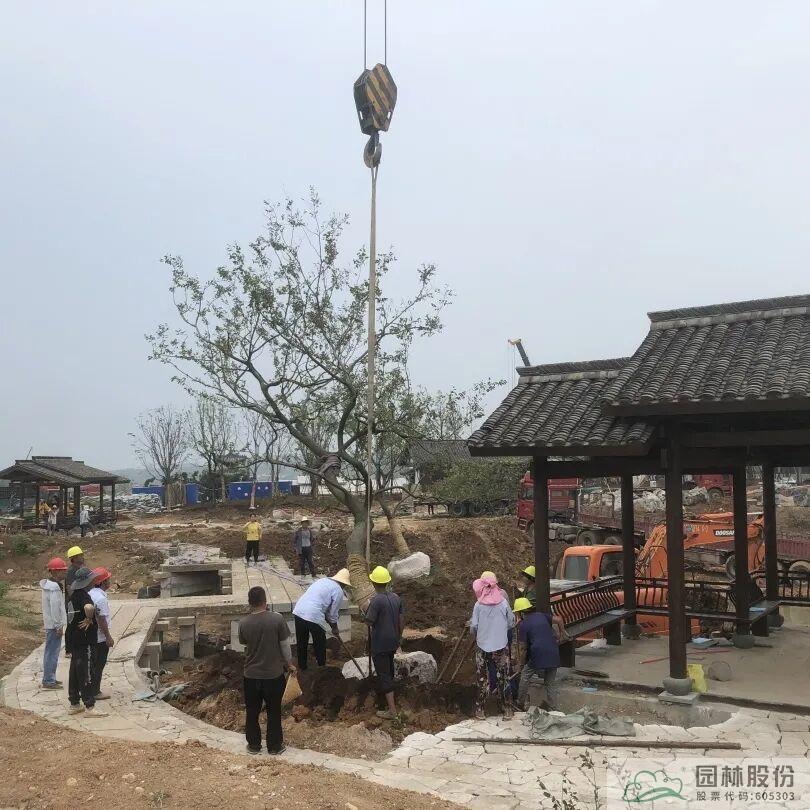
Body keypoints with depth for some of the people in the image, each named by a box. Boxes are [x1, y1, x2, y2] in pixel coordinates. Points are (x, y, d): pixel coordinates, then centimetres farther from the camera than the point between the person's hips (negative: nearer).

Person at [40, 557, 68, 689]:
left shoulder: (48, 584, 11)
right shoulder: (54, 587, -21)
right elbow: (55, 608, -22)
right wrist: (59, 626, -18)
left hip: (51, 624, 10)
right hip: (54, 625, -10)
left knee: (50, 652, 16)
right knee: (52, 652, -3)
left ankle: (49, 678, 25)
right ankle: (48, 681, 3)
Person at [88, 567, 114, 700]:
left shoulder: (90, 593, 6)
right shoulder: (101, 598, -23)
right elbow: (102, 619, -22)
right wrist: (108, 637, -16)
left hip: (91, 636, 9)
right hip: (101, 638, -9)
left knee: (93, 664, 18)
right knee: (98, 665, 1)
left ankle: (92, 689, 26)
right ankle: (95, 692, 8)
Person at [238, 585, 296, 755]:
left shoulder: (244, 623, -10)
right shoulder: (277, 619, -17)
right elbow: (285, 645, -9)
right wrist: (289, 664, 7)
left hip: (251, 675, 2)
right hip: (274, 674, -1)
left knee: (252, 711, 19)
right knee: (274, 711, 15)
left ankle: (254, 745, 31)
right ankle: (275, 746, 26)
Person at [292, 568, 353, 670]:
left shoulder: (323, 581, 24)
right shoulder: (338, 591, 1)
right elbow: (333, 614, 4)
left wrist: (331, 625, 32)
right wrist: (335, 629, 21)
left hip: (298, 611, 7)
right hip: (313, 616, -7)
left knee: (301, 642, 22)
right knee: (320, 643, 16)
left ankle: (302, 667, 34)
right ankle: (321, 667, 28)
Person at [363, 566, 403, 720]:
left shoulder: (376, 600, -22)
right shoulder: (396, 597, 1)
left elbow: (368, 621, -17)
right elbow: (400, 621, 7)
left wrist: (367, 608, 1)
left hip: (380, 644, -7)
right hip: (393, 642, 7)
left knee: (383, 674, -3)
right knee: (389, 668, 28)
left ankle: (392, 709, -5)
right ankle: (385, 690, 51)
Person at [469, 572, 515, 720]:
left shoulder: (479, 604, -9)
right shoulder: (503, 602, -7)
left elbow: (473, 626, -6)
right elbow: (511, 623, 2)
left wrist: (475, 633, 16)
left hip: (483, 647, 0)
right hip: (501, 646, 0)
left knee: (483, 680, 11)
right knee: (503, 679, 10)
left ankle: (480, 710, 16)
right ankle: (507, 710, 15)